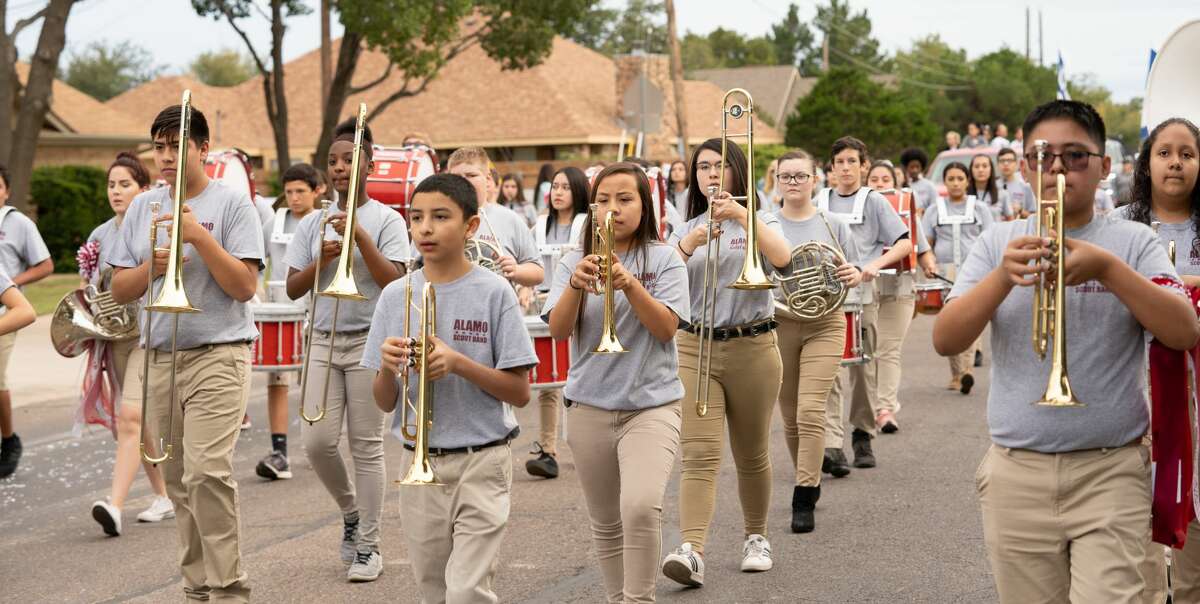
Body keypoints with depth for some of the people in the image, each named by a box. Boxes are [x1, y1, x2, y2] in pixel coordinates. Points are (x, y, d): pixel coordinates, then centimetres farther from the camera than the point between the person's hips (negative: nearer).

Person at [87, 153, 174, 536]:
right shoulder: (100, 236, 11)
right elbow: (85, 288, 18)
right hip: (114, 336, 6)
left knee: (130, 416, -18)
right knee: (142, 422, 13)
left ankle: (115, 505, -25)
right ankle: (164, 498, 25)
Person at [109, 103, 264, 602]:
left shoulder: (233, 205, -3)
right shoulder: (141, 208, 13)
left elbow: (245, 286, -11)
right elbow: (118, 291, 12)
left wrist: (199, 236, -18)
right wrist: (150, 267, -8)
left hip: (218, 355, -6)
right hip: (159, 358, 6)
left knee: (207, 472, -17)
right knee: (178, 480, 8)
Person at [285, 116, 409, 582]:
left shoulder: (386, 220, -2)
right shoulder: (312, 224, 10)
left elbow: (394, 282, -13)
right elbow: (293, 289, 6)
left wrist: (360, 236, -20)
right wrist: (321, 259, -11)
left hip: (369, 340, -4)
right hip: (324, 340, 4)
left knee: (366, 447, -1)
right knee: (317, 442, -4)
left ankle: (368, 545, 8)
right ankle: (351, 512, 23)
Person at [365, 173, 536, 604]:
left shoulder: (493, 293, -7)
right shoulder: (396, 295, 4)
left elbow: (520, 393, -7)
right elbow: (384, 404, 5)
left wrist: (457, 363, -19)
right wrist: (387, 368, -16)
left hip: (482, 462, -4)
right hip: (420, 467, 4)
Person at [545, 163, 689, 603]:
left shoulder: (664, 259, 0)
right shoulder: (575, 262, 6)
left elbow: (666, 327, -12)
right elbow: (558, 329, -7)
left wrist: (629, 283, -25)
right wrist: (576, 285, -25)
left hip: (652, 405, -3)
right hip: (591, 407, 3)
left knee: (641, 508, -24)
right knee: (606, 525, 12)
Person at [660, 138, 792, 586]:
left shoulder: (757, 220, 6)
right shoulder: (685, 229, 13)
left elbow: (781, 257, -16)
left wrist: (743, 215, -25)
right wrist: (690, 245, -17)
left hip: (752, 347, -1)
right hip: (694, 347, 1)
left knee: (751, 456, 9)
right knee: (699, 455, -13)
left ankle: (756, 537, 29)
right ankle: (692, 551, -24)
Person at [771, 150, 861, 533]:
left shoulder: (832, 225, 6)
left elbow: (853, 272, 11)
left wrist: (853, 275, -12)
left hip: (824, 325, -1)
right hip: (778, 325, 2)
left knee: (810, 411, -13)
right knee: (790, 416, 10)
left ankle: (804, 502, -10)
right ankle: (809, 479, 33)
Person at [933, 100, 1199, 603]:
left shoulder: (1133, 241, 3)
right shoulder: (998, 243, 7)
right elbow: (944, 340, -4)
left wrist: (1109, 270, -22)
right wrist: (1003, 277, -21)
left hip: (1112, 470, -2)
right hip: (1016, 474, 2)